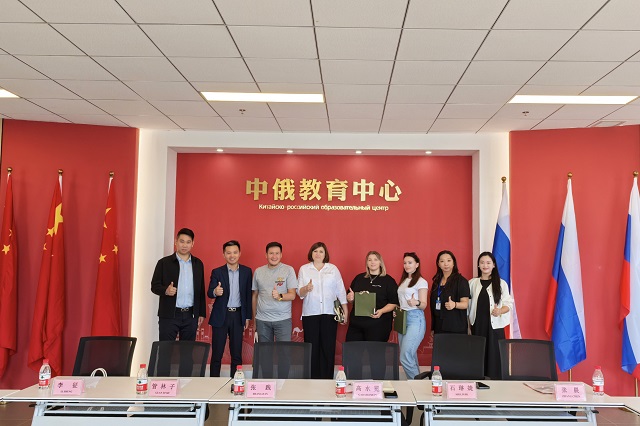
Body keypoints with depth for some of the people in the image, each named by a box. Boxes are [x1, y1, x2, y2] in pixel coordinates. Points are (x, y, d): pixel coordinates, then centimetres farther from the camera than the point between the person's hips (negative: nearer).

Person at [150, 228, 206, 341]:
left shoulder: (198, 264, 10)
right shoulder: (164, 263, 1)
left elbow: (201, 290, 13)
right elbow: (154, 286, 0)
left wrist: (201, 314, 10)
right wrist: (165, 290, -21)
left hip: (191, 315, 3)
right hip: (169, 315, -3)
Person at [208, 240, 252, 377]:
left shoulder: (246, 271, 5)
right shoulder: (217, 272, 0)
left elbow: (248, 295, 7)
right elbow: (209, 293, -9)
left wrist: (248, 317, 5)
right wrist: (215, 292, -33)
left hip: (238, 316, 1)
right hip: (221, 316, -1)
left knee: (237, 354, 6)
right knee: (217, 353, 3)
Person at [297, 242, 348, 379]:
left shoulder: (333, 269, 9)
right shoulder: (304, 269, 8)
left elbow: (341, 291, 8)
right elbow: (299, 292, 4)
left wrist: (345, 311, 4)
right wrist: (306, 288, -18)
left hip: (329, 313, 0)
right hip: (310, 313, 0)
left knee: (328, 347, -1)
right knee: (312, 347, -1)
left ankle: (327, 379, 6)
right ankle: (312, 379, 7)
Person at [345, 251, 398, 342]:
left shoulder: (388, 280, 2)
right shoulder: (359, 278, 14)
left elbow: (394, 303, -3)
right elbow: (350, 299, 22)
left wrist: (381, 311, -18)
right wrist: (350, 298, -2)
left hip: (378, 325, -4)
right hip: (356, 324, 4)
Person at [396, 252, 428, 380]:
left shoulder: (421, 282, -5)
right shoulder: (403, 281, 17)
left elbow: (424, 305, -11)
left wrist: (416, 303, -32)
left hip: (415, 319, -8)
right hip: (402, 319, 8)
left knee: (405, 357, -14)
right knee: (410, 356, 10)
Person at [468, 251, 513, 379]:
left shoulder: (501, 283, 4)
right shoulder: (472, 283, 8)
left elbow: (508, 304, 2)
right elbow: (468, 305, 9)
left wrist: (500, 311, -19)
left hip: (494, 325, -1)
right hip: (477, 325, 1)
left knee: (494, 356, -3)